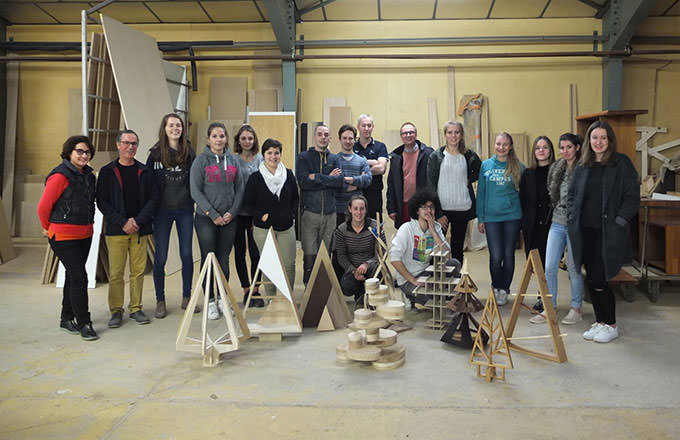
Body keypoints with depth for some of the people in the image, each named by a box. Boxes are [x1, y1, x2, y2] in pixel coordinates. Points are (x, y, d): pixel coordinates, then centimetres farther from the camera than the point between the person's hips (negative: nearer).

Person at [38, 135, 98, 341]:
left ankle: (67, 318, 28)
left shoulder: (88, 175, 9)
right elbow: (43, 207, -8)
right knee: (79, 276, -10)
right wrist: (49, 228, 4)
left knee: (73, 275, 15)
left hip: (85, 234, 8)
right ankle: (84, 323, -1)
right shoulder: (60, 176, -14)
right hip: (63, 236, -7)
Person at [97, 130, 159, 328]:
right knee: (116, 272, 0)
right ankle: (116, 311, 13)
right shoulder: (107, 171, 4)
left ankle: (136, 308, 17)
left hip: (140, 229, 2)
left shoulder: (145, 171, 8)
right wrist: (122, 223, -12)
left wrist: (138, 220, -9)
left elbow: (154, 198, 3)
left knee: (138, 270, 5)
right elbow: (102, 202, -1)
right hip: (116, 230, -1)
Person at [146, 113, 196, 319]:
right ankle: (160, 302, 15)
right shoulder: (155, 153, -2)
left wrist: (194, 200, 0)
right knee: (160, 257, 2)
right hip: (163, 210, -2)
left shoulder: (189, 152, 4)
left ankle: (186, 298, 20)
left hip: (185, 210, 2)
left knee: (187, 254, 6)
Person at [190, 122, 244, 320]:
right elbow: (195, 190, -8)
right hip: (205, 218, -3)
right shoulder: (201, 161, -3)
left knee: (224, 259, 8)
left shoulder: (233, 160, 9)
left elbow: (239, 188, 9)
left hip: (229, 218, 3)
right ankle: (210, 301, 9)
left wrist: (232, 211, -4)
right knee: (208, 258, 1)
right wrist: (212, 214, -13)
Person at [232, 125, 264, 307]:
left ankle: (255, 289, 8)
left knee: (256, 251, -2)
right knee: (240, 251, 7)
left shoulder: (261, 159, 4)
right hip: (238, 212, 1)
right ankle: (246, 290, 18)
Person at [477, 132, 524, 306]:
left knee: (508, 254, 7)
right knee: (496, 256, -5)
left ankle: (504, 289, 23)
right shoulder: (486, 165, 6)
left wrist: (525, 216, 2)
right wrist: (480, 218, 5)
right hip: (491, 217, 0)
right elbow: (481, 192, 8)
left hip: (512, 216, 0)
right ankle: (496, 287, 19)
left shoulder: (518, 167, 4)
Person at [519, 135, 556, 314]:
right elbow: (522, 199, 12)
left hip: (550, 223, -3)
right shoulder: (527, 174, 11)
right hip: (532, 225, 4)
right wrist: (523, 223, 5)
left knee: (548, 261, -3)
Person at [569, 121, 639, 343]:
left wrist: (619, 221, -13)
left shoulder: (622, 163, -3)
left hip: (608, 231, -5)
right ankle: (600, 322, 23)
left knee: (598, 280, -7)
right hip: (585, 230, 5)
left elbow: (632, 196, -6)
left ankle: (611, 325, 12)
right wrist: (572, 217, 6)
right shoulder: (582, 166, 11)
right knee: (591, 279, 9)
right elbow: (572, 194, 19)